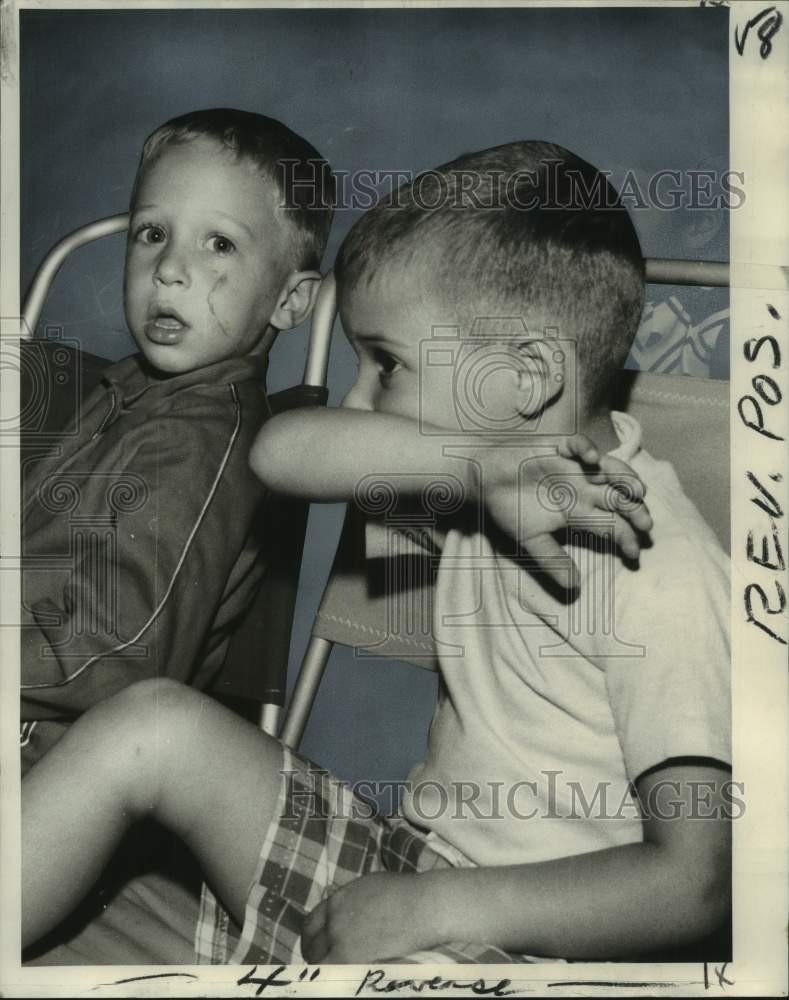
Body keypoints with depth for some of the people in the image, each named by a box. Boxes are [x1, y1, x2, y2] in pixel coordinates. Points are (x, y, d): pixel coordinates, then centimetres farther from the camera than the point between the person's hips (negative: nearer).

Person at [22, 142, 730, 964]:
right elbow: (282, 450, -10)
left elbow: (692, 885, -22)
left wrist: (430, 909, -22)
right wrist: (481, 463, -24)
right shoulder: (477, 469, 1)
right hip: (407, 864, 7)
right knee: (155, 724, -5)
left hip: (521, 936, -7)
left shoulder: (659, 572, -21)